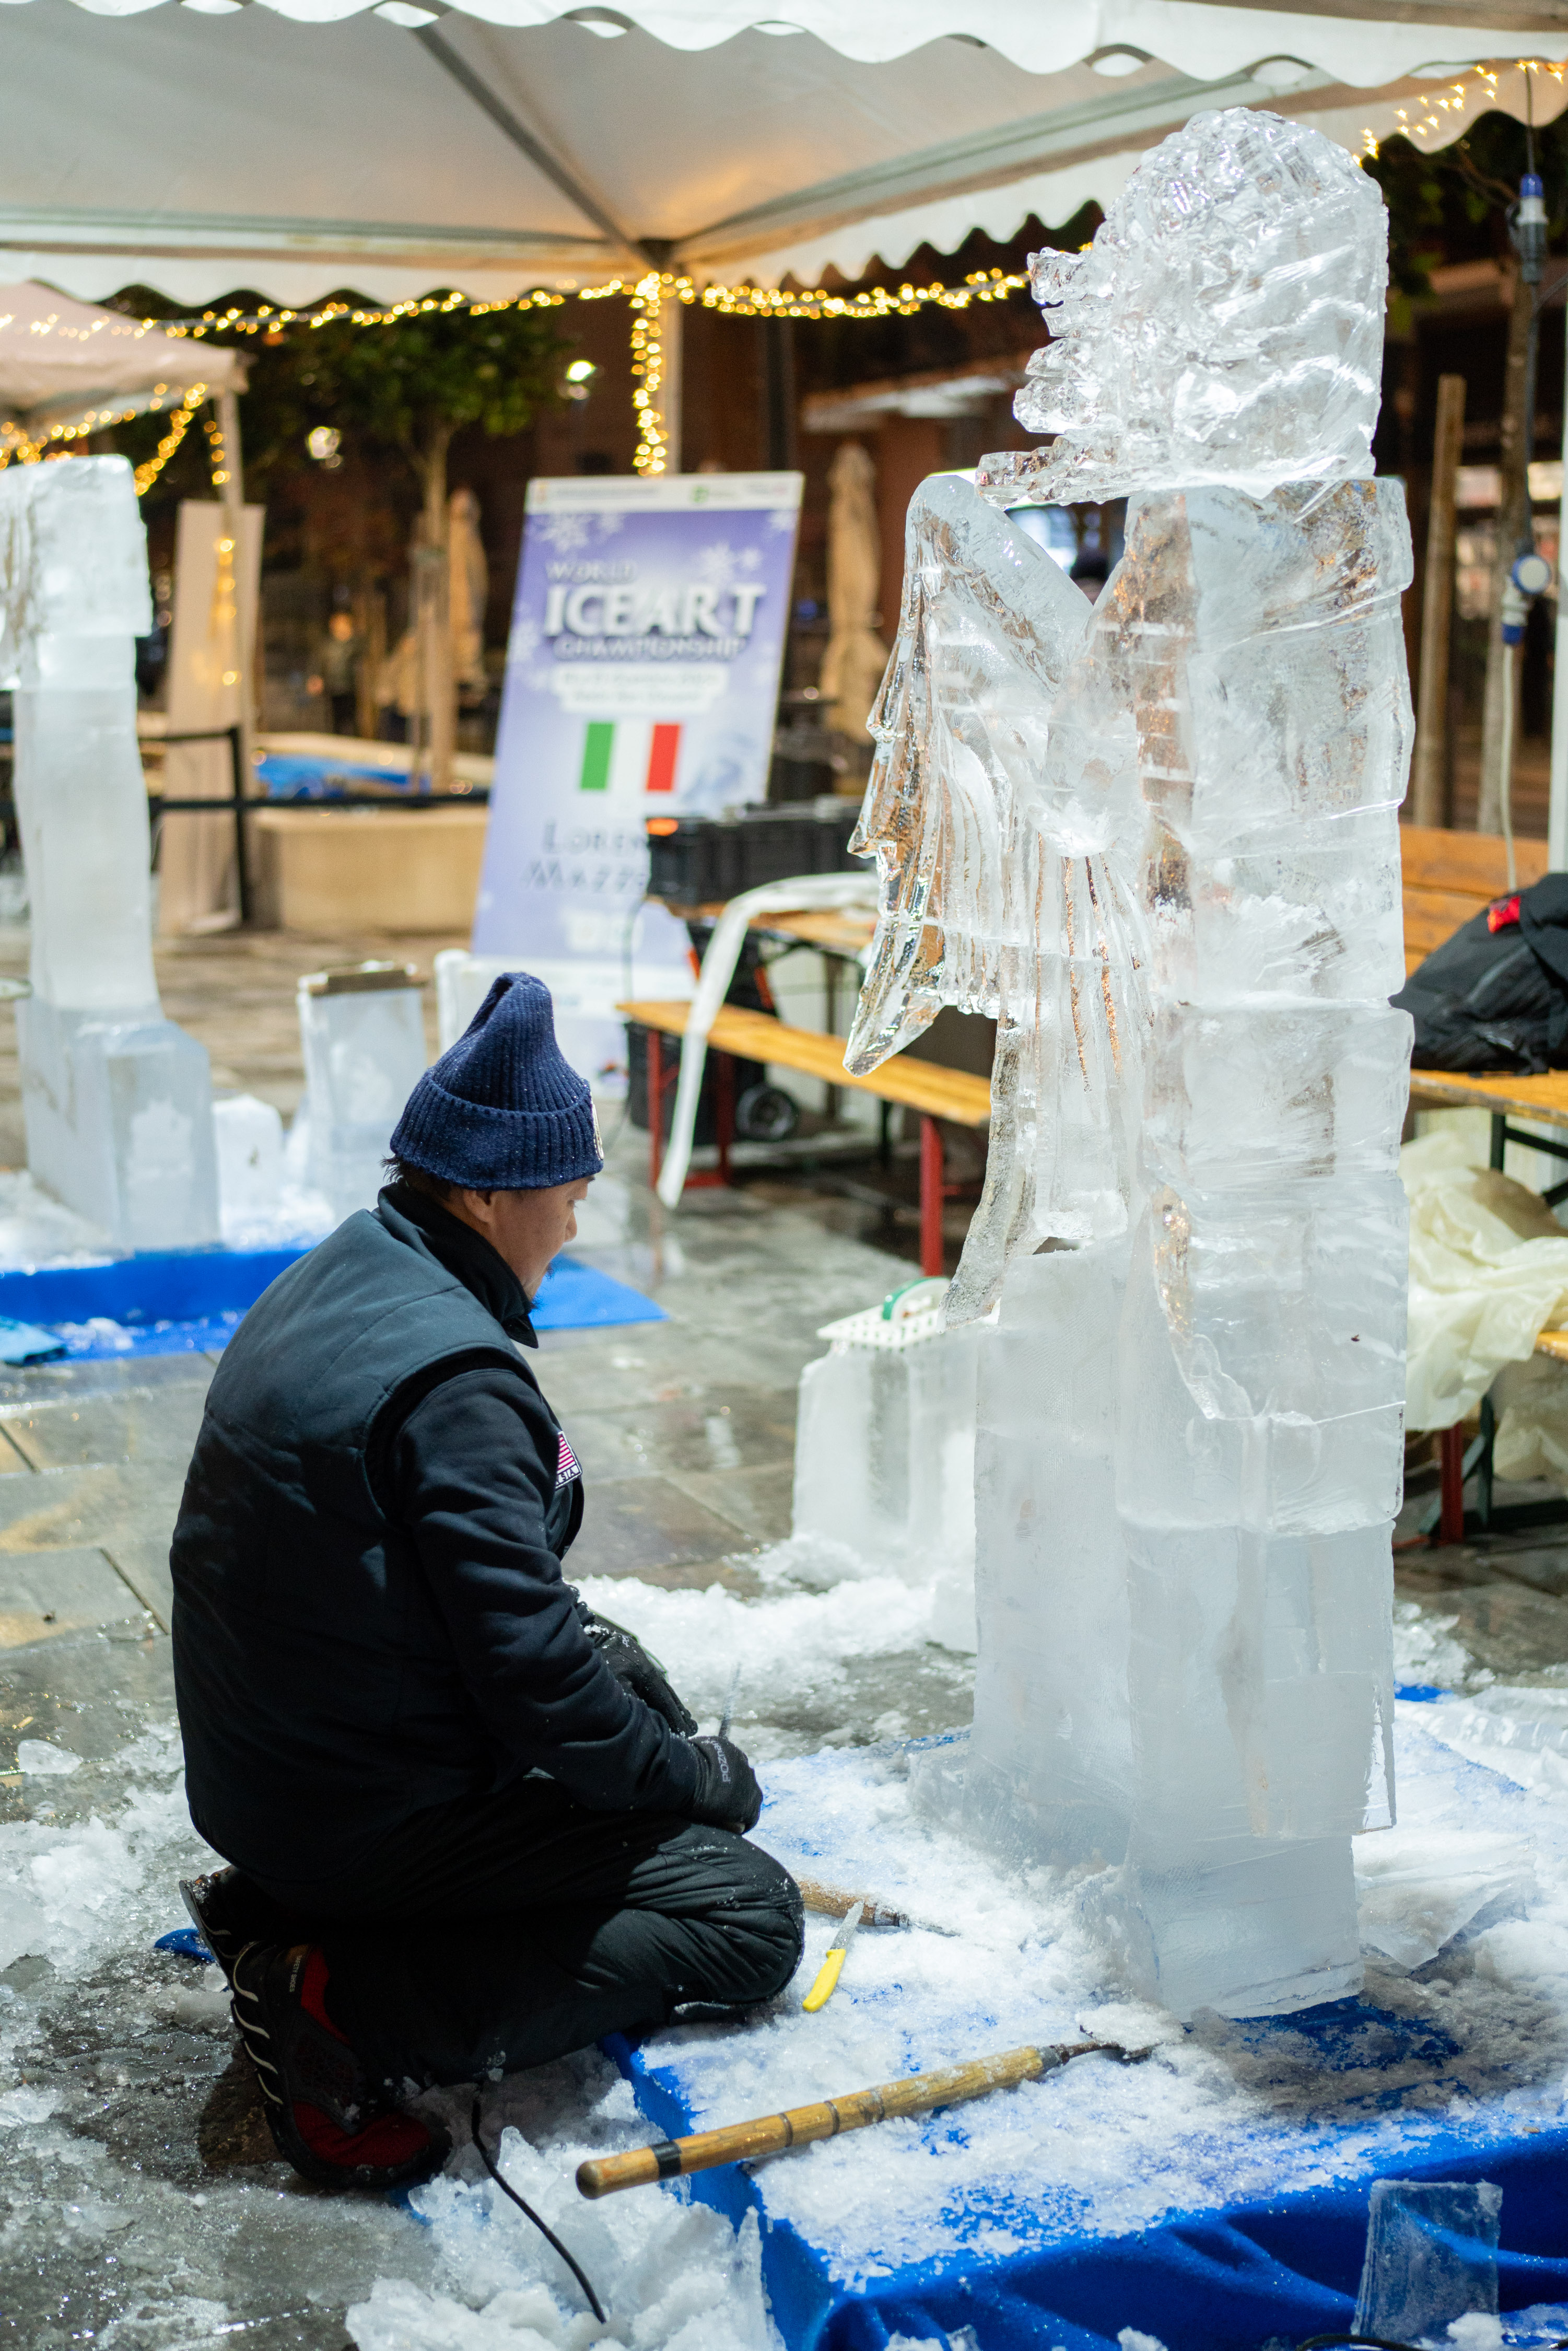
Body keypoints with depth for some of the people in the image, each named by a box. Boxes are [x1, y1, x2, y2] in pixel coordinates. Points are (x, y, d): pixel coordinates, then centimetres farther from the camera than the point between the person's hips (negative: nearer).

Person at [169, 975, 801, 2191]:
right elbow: (533, 1681, -23)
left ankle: (294, 1906, 14)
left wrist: (588, 1641, 11)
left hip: (253, 1765, 10)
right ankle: (353, 2004, -12)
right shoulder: (454, 1380, -25)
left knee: (623, 1677, 27)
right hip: (371, 1808, -10)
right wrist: (698, 1775, -7)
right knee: (752, 1918, -6)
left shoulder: (330, 1283, 5)